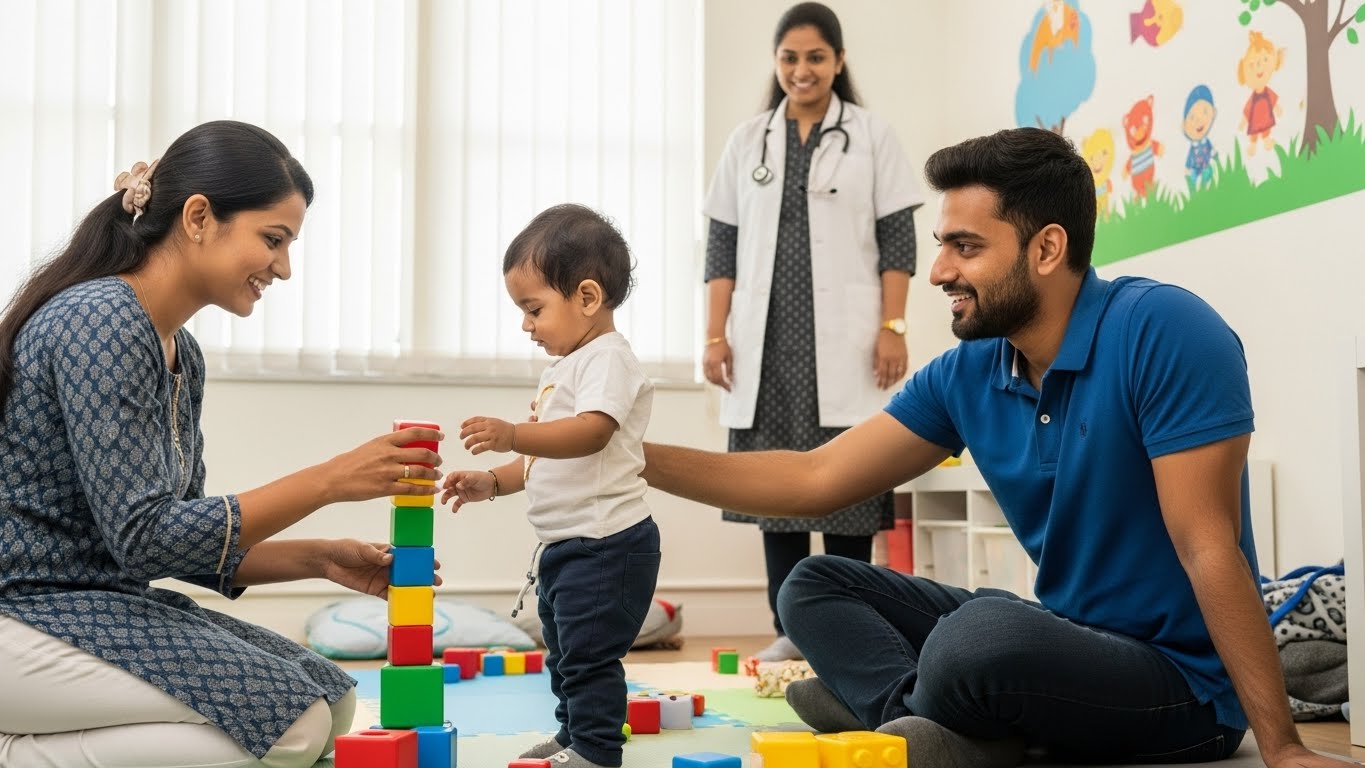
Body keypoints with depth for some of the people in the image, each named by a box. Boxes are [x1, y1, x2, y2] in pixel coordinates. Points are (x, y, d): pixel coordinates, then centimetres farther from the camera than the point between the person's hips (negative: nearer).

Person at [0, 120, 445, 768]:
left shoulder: (180, 353, 11)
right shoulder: (99, 321, -17)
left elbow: (186, 538, 11)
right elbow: (144, 537, -21)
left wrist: (319, 558, -2)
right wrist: (330, 480, -21)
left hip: (99, 605, 9)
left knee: (332, 701, 5)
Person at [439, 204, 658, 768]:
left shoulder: (606, 358, -14)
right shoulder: (562, 369, 17)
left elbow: (591, 431, -32)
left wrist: (514, 435, -42)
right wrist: (494, 482, 12)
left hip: (605, 541, -11)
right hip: (565, 543, 11)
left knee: (588, 651, -7)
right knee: (562, 651, 20)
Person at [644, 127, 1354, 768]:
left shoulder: (1162, 333, -19)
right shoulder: (964, 376, 1)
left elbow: (1209, 550, -21)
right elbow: (816, 479, 2)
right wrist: (637, 458, -5)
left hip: (1181, 685, -7)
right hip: (1067, 641, 8)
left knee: (983, 630, -36)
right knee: (813, 586, 6)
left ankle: (889, 702, -4)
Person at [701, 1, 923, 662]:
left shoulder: (871, 136, 6)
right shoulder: (747, 141, 12)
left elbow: (897, 241, 2)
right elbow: (722, 246, 10)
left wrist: (892, 327, -8)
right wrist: (715, 335, 2)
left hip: (844, 342, -2)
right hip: (767, 341, 3)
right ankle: (790, 630, 10)